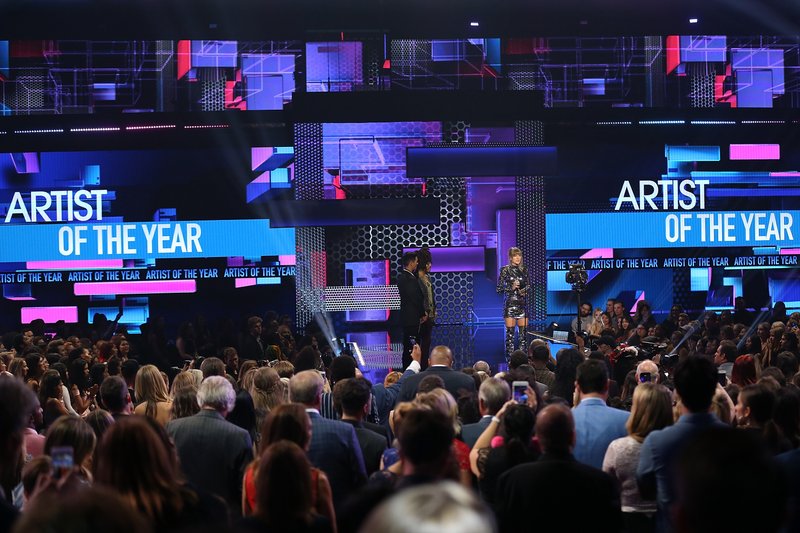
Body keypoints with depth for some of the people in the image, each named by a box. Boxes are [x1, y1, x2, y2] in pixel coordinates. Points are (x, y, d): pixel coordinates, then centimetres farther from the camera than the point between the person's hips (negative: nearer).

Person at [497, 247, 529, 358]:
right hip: (509, 304, -3)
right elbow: (499, 289, -2)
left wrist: (524, 291, -5)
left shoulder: (524, 270, 8)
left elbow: (528, 285, 16)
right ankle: (509, 355, -2)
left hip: (522, 303, 3)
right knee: (510, 331, -5)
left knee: (523, 330, 1)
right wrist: (511, 288, -16)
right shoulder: (505, 270, -2)